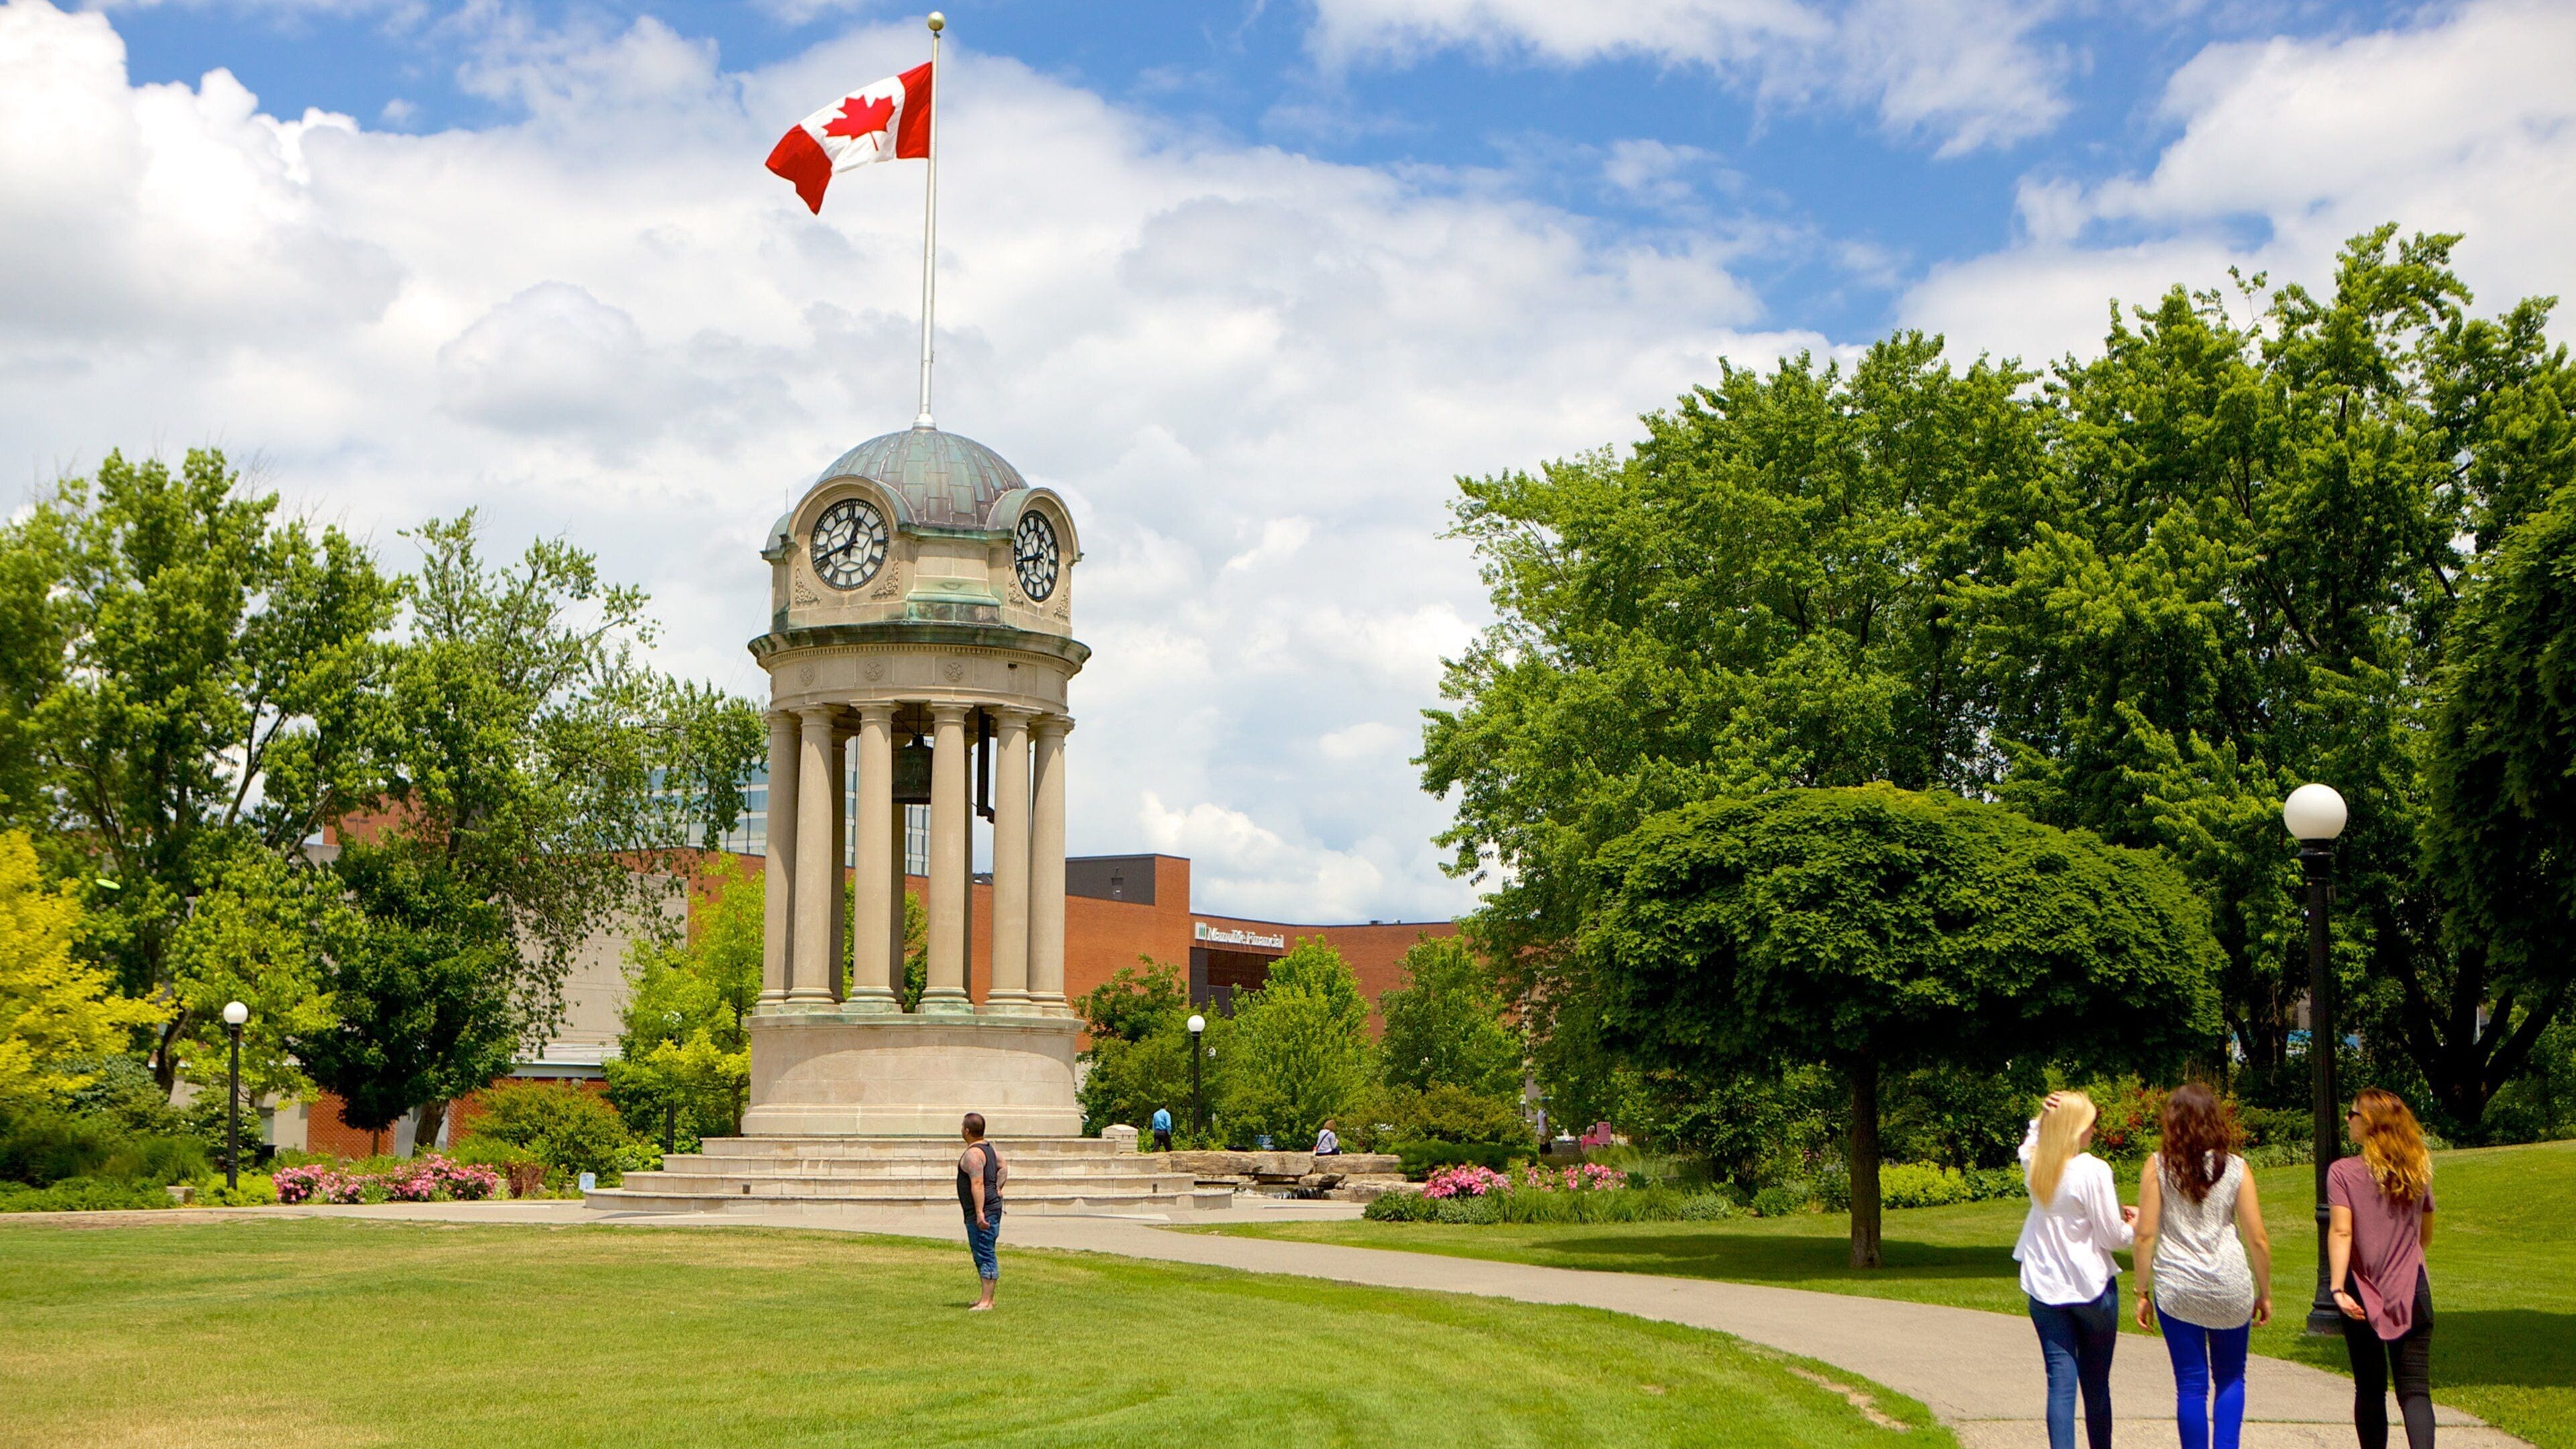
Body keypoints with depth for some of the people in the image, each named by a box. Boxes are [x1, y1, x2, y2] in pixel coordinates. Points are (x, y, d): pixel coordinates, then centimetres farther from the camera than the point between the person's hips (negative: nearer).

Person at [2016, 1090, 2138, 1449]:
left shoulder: (2033, 1164, 1)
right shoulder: (2093, 1170, -16)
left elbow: (2032, 1141, 26)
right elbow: (2111, 1237, -12)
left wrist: (2041, 1119, 4)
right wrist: (2133, 1225, 10)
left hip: (2044, 1287, 4)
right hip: (2092, 1285, -4)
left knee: (2060, 1382, 0)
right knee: (2096, 1383, 11)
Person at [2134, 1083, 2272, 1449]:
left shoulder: (2158, 1166, -4)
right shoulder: (2235, 1168, -2)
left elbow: (2146, 1234, -6)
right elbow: (2258, 1239, -1)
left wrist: (2143, 1292, 1)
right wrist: (2264, 1293, 11)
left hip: (2176, 1288, -1)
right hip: (2230, 1287, 1)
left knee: (2191, 1384, 7)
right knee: (2230, 1378, 16)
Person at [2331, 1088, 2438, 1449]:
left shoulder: (2343, 1172, -7)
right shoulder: (2418, 1171, 5)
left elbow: (2341, 1232, -17)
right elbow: (2425, 1237, 16)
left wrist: (2338, 1288, -21)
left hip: (2363, 1295, -2)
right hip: (2412, 1292, 2)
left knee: (2370, 1388, 13)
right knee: (2415, 1390, -3)